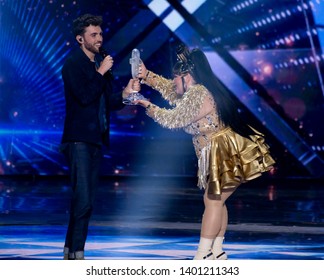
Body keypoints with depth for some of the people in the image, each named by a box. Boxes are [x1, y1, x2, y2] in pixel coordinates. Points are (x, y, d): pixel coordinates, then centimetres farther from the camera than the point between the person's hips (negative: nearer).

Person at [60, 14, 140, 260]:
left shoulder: (100, 65, 17)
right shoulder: (73, 64, -5)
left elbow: (110, 103, 14)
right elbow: (84, 96, -19)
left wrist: (126, 93, -4)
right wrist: (101, 73, -12)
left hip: (96, 139, 8)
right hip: (79, 140, -8)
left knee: (87, 201, 8)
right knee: (83, 200, -14)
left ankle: (71, 253, 13)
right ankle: (76, 254, -11)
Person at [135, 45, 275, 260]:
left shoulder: (196, 95, -19)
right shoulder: (198, 90, 12)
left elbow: (173, 119, -11)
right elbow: (173, 92, 26)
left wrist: (150, 107, 3)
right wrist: (147, 76, 22)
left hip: (226, 154, -10)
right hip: (226, 153, 10)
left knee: (213, 202, -8)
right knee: (215, 201, 14)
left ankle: (203, 255, -6)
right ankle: (217, 252, 19)